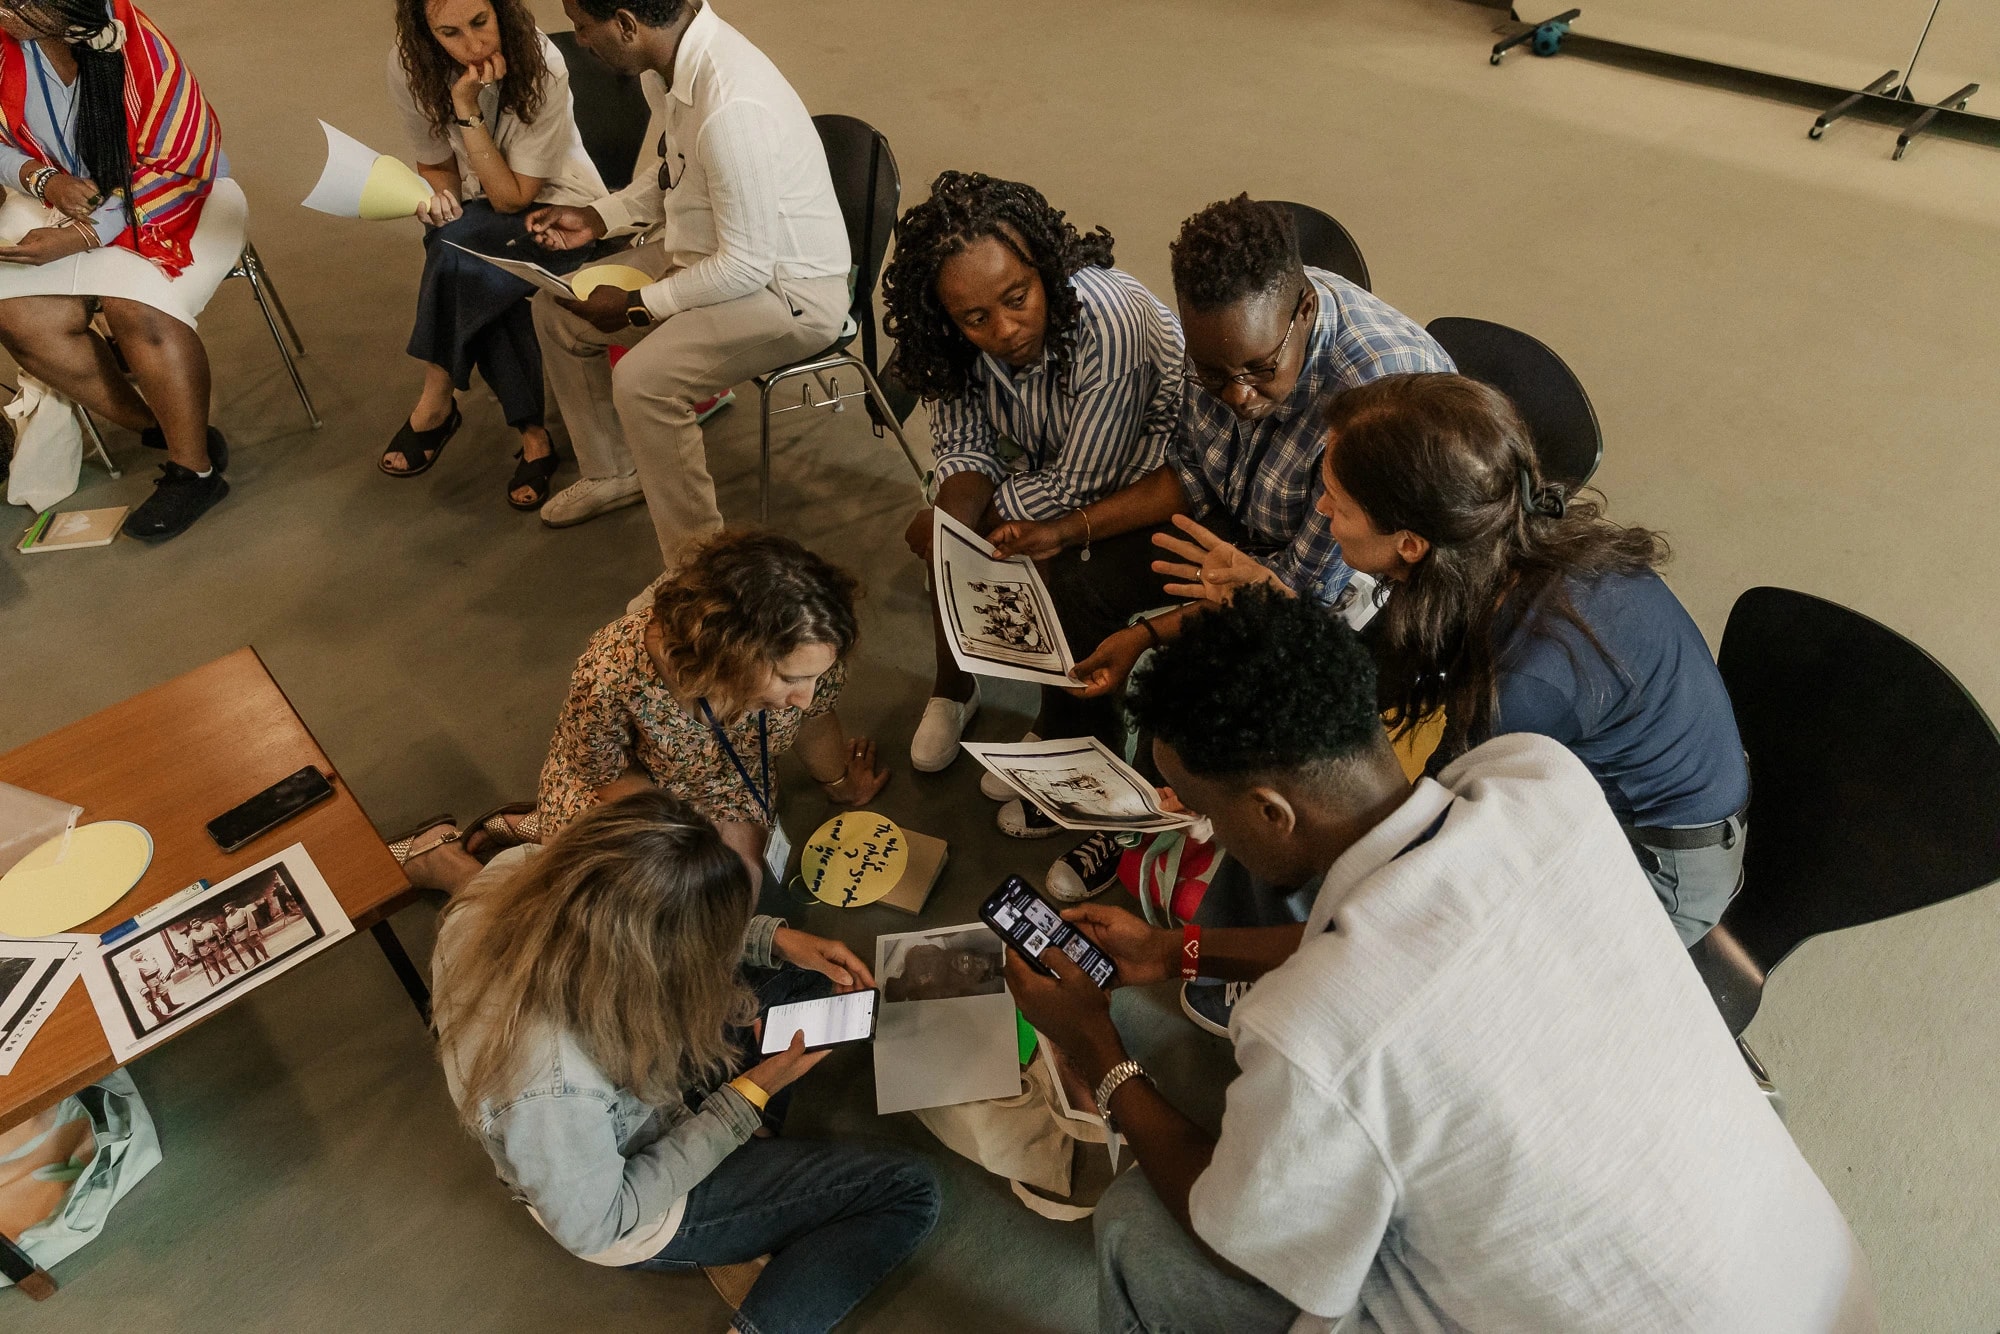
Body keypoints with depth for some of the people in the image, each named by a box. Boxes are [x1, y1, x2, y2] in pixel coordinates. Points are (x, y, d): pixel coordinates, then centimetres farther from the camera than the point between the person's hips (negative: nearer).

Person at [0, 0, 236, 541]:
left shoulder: (138, 48, -23)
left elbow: (176, 170, -19)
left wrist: (77, 238, -22)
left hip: (176, 195, -5)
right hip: (60, 196, 5)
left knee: (136, 308, -30)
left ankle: (195, 467, -16)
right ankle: (154, 428, 0)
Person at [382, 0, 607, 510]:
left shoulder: (540, 66, -24)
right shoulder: (409, 66, -12)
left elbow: (513, 199, -22)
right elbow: (436, 163, 3)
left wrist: (467, 107, -31)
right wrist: (437, 196, -20)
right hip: (479, 215, 3)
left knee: (457, 246, -33)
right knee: (478, 287, -32)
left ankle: (435, 404, -15)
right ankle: (534, 435, -19)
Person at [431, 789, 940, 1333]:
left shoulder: (516, 871, -27)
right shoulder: (550, 1087, -44)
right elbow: (595, 1228, -24)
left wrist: (776, 936, -14)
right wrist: (748, 1096, -21)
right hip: (638, 1211, -7)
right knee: (909, 1192, -5)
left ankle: (755, 1143, 10)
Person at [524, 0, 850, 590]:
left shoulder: (732, 107, -32)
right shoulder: (667, 59, -3)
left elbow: (746, 266, -27)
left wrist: (637, 305, -17)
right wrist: (596, 218, 3)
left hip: (790, 290, -10)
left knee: (642, 381, -27)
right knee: (556, 309, 10)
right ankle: (613, 472, 31)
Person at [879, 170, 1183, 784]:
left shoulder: (1108, 320, -35)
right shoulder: (955, 337, -16)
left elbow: (1079, 486, -28)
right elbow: (965, 447, -5)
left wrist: (965, 525, -17)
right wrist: (955, 527, -28)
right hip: (1049, 469, 6)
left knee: (1074, 592, -25)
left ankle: (1066, 738, 5)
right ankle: (953, 689, 19)